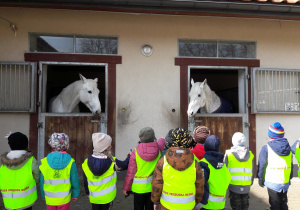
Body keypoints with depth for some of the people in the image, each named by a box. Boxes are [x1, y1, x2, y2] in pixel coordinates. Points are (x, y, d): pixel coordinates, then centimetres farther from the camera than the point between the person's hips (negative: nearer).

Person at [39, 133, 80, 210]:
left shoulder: (45, 162, -10)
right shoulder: (70, 162, -14)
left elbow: (42, 182, -2)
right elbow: (75, 181, -8)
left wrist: (43, 195, 12)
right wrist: (75, 195, 6)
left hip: (50, 199, 2)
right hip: (64, 199, -1)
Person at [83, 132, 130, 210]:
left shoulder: (87, 162, -14)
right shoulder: (112, 162, -22)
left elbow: (85, 181, -2)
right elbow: (124, 165, -4)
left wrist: (87, 192, 14)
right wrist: (130, 156, 15)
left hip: (94, 197, 2)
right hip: (107, 197, -2)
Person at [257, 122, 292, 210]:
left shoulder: (266, 148, -14)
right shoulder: (288, 148, 1)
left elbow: (261, 165, -10)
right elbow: (291, 165, 9)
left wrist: (260, 178, 1)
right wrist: (289, 178, 20)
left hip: (272, 182, -4)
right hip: (285, 182, 5)